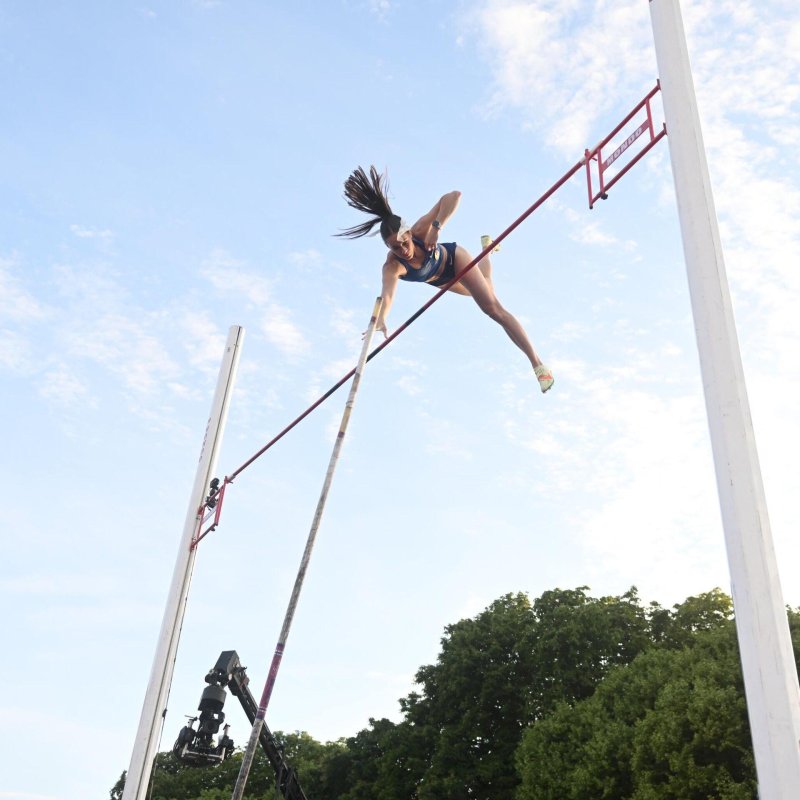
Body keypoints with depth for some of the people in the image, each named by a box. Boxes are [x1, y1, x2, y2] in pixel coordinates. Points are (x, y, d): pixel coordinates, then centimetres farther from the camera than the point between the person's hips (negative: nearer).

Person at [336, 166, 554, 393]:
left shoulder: (420, 230, -44)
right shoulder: (392, 266, -44)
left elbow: (453, 196, -49)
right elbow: (387, 292, -63)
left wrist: (436, 227, -61)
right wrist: (380, 319, -83)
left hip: (453, 258, -3)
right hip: (438, 279, 3)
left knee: (493, 308, -13)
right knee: (479, 290, 32)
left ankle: (537, 363, 0)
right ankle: (485, 250, 68)